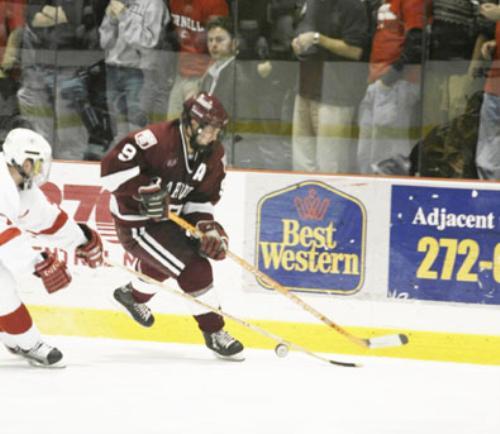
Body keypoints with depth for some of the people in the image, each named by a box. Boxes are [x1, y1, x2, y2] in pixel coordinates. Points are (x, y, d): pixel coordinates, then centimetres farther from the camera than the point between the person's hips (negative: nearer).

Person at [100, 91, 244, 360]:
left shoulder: (212, 154, -2)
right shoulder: (157, 139, -27)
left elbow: (203, 197, 7)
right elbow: (112, 167, -28)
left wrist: (207, 226, -9)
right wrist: (146, 189, -33)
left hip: (169, 218, 9)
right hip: (136, 222, -9)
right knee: (193, 268, -15)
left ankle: (132, 295, 56)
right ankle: (214, 332, -4)